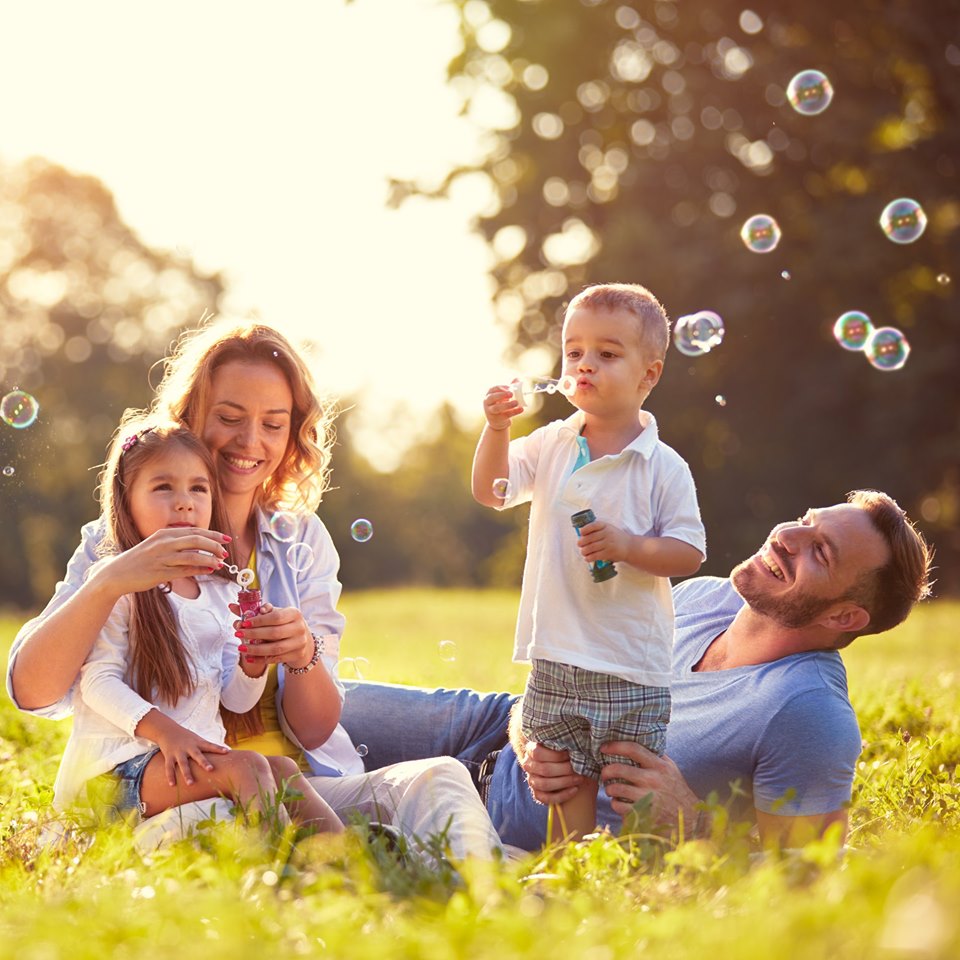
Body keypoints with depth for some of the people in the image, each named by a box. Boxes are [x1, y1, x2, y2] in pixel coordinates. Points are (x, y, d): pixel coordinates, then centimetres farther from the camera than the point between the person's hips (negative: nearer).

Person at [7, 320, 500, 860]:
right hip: (171, 796, -2)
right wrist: (109, 582, -27)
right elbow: (32, 692, -11)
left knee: (438, 780, -29)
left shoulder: (302, 540, 12)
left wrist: (303, 656, -17)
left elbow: (317, 732, 7)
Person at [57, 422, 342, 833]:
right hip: (123, 762, -6)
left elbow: (236, 699, 16)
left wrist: (253, 658, -7)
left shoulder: (221, 593, 16)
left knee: (284, 770, -20)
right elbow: (98, 682, -12)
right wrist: (164, 730, -25)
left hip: (199, 752, 7)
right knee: (247, 767, -29)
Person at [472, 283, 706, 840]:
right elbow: (492, 492, 7)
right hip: (556, 658, 4)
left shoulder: (663, 467, -7)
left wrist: (627, 545, -23)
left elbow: (690, 554, -8)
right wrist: (497, 430, -7)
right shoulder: (551, 446, 6)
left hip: (632, 666, -4)